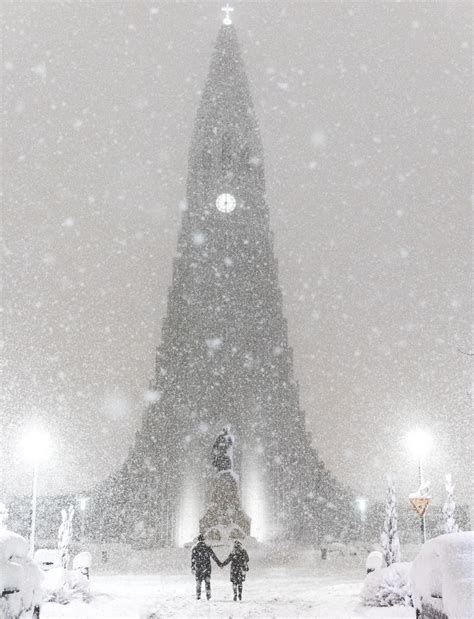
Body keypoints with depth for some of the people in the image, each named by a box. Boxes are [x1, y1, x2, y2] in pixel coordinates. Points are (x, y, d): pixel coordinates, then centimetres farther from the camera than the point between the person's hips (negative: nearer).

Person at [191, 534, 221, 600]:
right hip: (207, 567, 0)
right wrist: (219, 563, 2)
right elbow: (213, 556, -1)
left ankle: (198, 595, 11)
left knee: (198, 581, 10)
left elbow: (192, 559, -4)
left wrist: (192, 568, 0)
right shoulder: (207, 547, -1)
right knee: (207, 581, 7)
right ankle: (208, 595, 1)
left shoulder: (194, 548, -2)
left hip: (198, 567, 0)